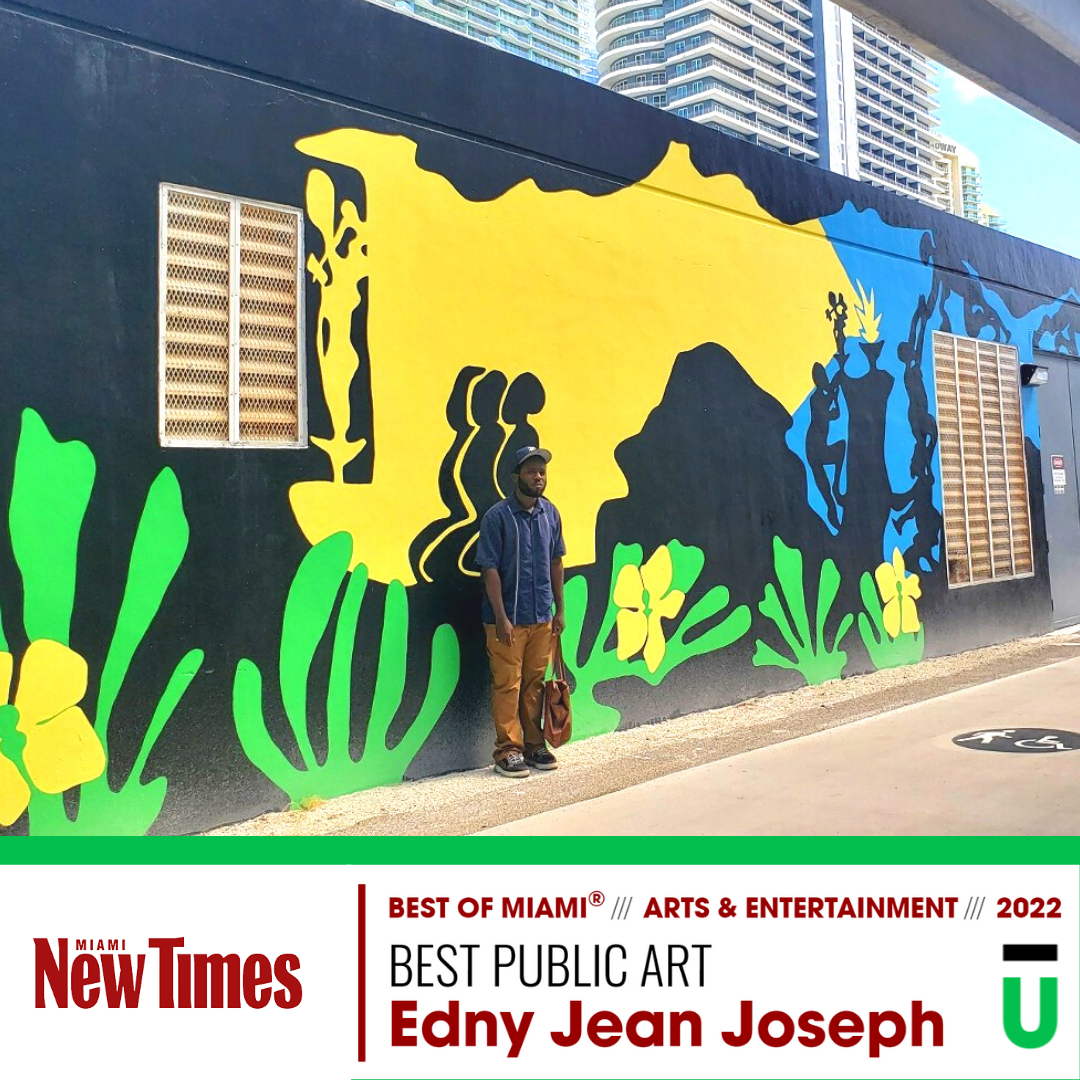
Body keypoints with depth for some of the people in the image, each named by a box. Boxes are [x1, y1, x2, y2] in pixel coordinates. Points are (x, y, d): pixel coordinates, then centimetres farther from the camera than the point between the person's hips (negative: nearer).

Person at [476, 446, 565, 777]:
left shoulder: (550, 513, 5)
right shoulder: (498, 516, -13)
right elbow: (489, 569, -13)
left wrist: (559, 609, 11)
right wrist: (501, 618, -16)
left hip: (542, 617, 5)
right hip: (508, 619, -5)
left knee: (534, 684, 14)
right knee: (507, 685, 2)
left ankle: (534, 745, 25)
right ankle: (508, 750, 13)